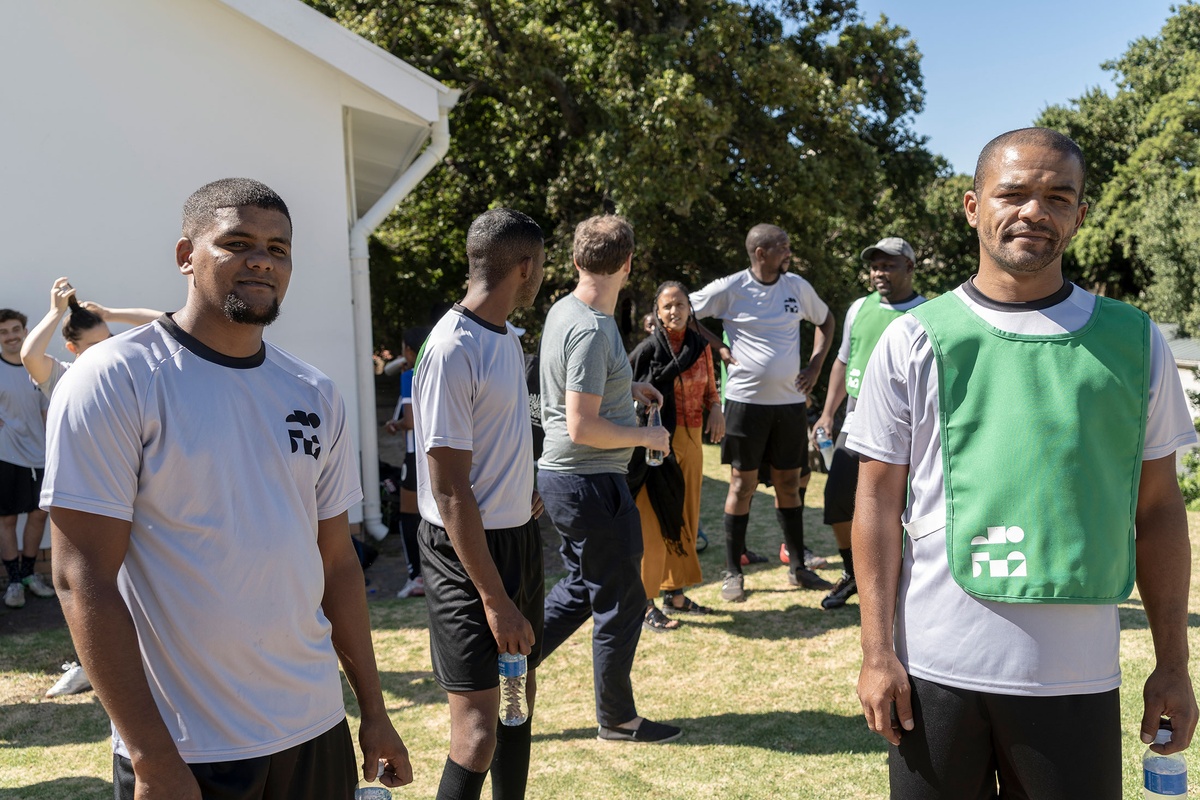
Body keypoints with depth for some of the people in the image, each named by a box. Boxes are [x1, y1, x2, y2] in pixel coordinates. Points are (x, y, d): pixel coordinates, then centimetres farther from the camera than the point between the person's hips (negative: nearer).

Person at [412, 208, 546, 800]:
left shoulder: (508, 338, 7)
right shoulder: (453, 352, -21)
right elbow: (449, 492, -22)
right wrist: (494, 598, -21)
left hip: (520, 535, 9)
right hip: (467, 550, -9)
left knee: (520, 690, 19)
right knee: (479, 726, -6)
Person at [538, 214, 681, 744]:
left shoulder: (562, 311, 7)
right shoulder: (592, 330, -23)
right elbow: (582, 427, -25)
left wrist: (627, 387, 19)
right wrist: (647, 436, -12)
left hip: (560, 477, 10)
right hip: (591, 483, -9)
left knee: (582, 588, 23)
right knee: (620, 602, 6)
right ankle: (617, 720, 22)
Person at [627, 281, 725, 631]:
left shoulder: (701, 346, 8)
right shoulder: (648, 349, -9)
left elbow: (709, 389, 17)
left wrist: (716, 409, -4)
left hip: (691, 441, 6)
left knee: (684, 520, 14)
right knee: (654, 522, -3)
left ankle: (674, 593, 28)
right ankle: (645, 603, 7)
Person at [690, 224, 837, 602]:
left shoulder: (798, 286, 6)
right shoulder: (730, 288, -7)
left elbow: (826, 320, 21)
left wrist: (815, 365, 8)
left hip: (790, 401, 4)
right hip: (746, 400, -4)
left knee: (789, 483, 11)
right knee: (743, 484, 2)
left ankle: (797, 567, 23)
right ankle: (732, 572, 12)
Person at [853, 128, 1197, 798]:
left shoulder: (1135, 342, 4)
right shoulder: (914, 341, -1)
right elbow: (878, 502, 0)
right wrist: (878, 654, -3)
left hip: (1079, 678, 2)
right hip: (934, 668, -1)